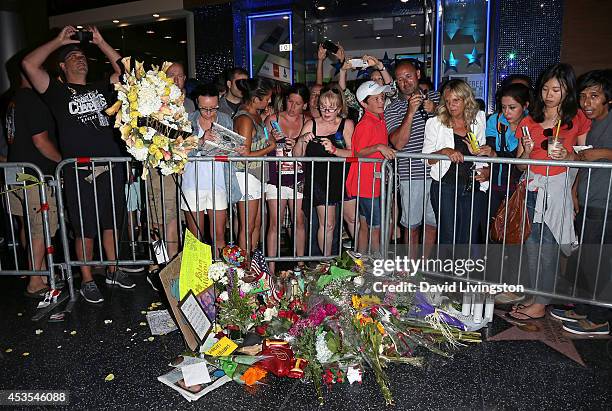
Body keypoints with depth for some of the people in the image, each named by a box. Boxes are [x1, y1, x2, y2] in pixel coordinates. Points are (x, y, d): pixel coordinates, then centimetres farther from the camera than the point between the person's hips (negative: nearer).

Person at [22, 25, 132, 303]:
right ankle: (87, 281, 18)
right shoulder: (58, 92, 5)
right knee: (85, 231, 3)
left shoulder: (99, 89, 17)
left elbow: (123, 69, 17)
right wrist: (59, 41, 1)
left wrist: (100, 42, 13)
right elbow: (28, 64, -8)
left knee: (111, 224, 14)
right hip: (79, 173, -4)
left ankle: (113, 271, 28)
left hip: (111, 168, 4)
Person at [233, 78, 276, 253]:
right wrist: (270, 147, -10)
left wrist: (271, 138, 3)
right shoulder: (245, 119, -19)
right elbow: (246, 156, -20)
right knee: (247, 228, 1)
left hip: (257, 175, 9)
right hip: (247, 176, -9)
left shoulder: (256, 114, 10)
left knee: (257, 225, 16)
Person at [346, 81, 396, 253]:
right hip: (366, 184, -9)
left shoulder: (380, 118, 9)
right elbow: (358, 153, -19)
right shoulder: (365, 124, -18)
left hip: (374, 182, 9)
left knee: (365, 226, 15)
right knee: (376, 228, -1)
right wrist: (379, 147, -30)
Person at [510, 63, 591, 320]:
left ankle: (540, 304, 6)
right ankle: (539, 298, 17)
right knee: (533, 243, 2)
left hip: (560, 187, -3)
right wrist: (527, 152, -12)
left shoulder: (578, 119, 4)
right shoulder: (529, 122, 8)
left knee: (546, 244, -5)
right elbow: (521, 165, 9)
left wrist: (567, 156, -11)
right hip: (533, 187, 3)